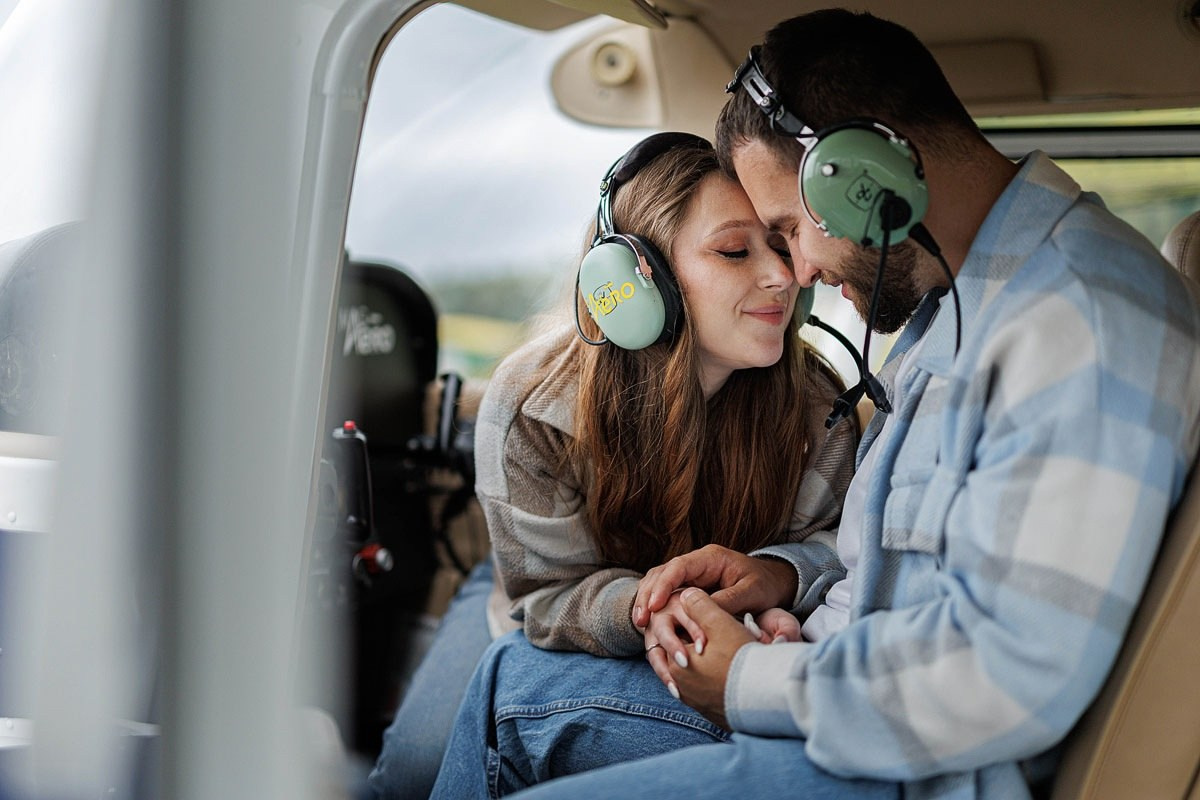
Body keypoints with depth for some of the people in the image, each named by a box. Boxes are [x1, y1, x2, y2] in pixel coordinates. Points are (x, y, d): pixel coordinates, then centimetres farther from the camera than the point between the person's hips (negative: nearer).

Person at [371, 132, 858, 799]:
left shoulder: (816, 404, -24)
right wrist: (639, 608, -45)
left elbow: (830, 543, -12)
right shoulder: (532, 405, -26)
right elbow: (550, 591, -20)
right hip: (557, 636, -1)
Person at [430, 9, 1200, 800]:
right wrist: (787, 572, 6)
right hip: (843, 676, 10)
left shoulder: (1086, 322, -23)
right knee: (509, 678, 13)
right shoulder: (955, 300, 11)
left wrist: (755, 684, -17)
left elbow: (1010, 675, -29)